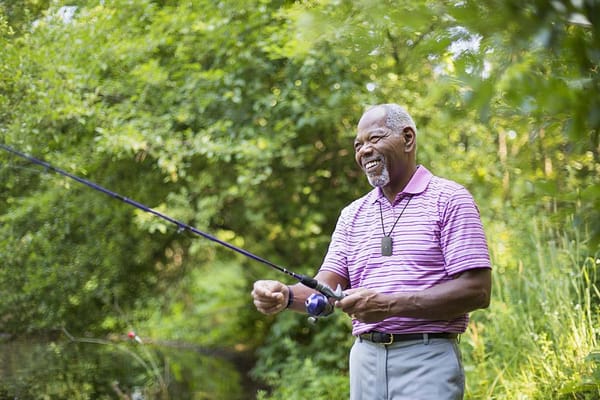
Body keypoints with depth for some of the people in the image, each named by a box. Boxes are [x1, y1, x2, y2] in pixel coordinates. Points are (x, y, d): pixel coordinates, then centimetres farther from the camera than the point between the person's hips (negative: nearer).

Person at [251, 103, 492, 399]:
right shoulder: (353, 214, 13)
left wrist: (391, 304, -19)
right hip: (365, 360, 5)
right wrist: (286, 295, -17)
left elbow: (477, 291, -11)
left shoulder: (448, 199, -3)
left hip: (426, 360, -5)